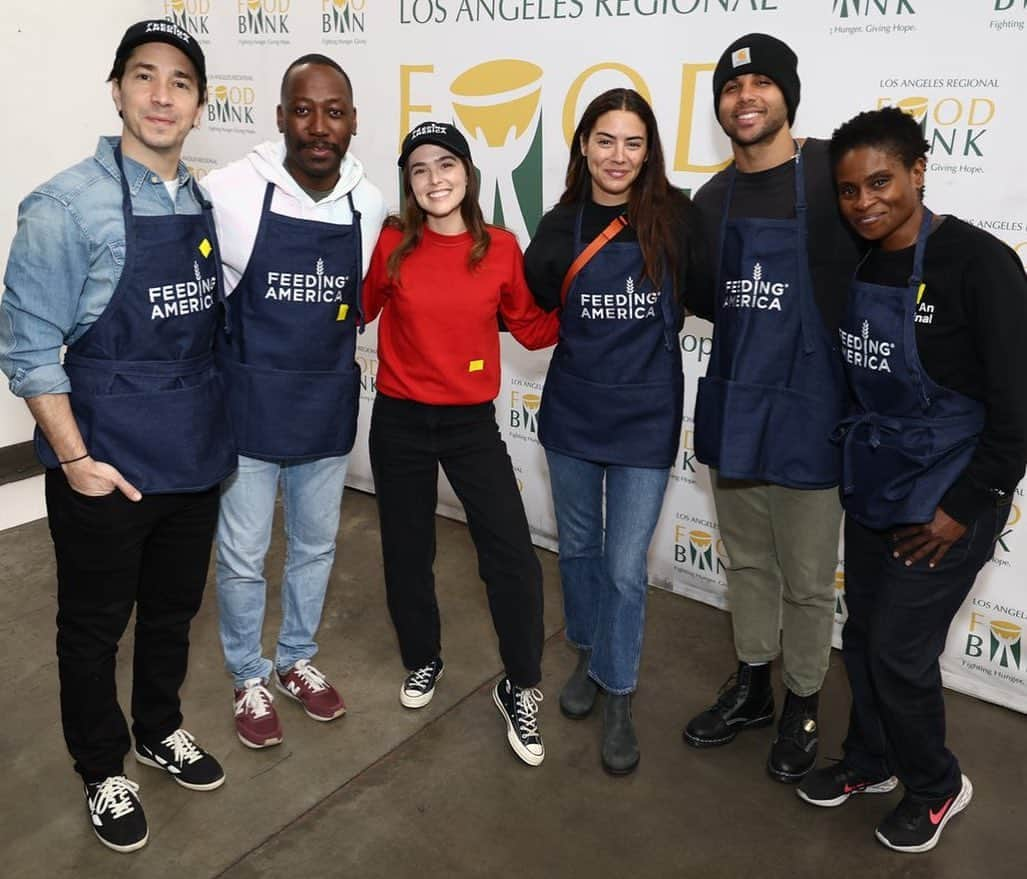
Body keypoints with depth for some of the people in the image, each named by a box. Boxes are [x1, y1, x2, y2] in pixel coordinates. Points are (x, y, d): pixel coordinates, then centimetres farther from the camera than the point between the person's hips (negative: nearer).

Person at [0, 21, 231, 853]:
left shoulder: (209, 206, 4)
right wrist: (74, 460, -14)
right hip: (108, 468, -5)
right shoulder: (67, 206, -14)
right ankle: (104, 772, 35)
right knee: (94, 627, 13)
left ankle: (161, 730, 45)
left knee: (174, 612, 21)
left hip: (197, 461, 5)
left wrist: (215, 424, 10)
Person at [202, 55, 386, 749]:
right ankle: (250, 678, 33)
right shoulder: (230, 192, -15)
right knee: (243, 557, 9)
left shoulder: (370, 205, -2)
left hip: (329, 407, 4)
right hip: (249, 405, -3)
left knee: (316, 548, 18)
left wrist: (333, 361, 11)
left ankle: (296, 660, 41)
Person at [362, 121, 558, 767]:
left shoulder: (500, 248, -4)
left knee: (513, 556, -5)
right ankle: (424, 660, 40)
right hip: (400, 421, 1)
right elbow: (357, 312, 6)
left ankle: (521, 689, 16)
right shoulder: (391, 245, -5)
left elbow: (532, 326, 5)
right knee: (408, 552, 14)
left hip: (472, 422, 0)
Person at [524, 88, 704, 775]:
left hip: (645, 415, -2)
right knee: (579, 548, 17)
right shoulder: (561, 225, -2)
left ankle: (619, 701, 21)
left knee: (626, 567, 1)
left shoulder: (676, 218, -8)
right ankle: (590, 657, 42)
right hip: (573, 410, 3)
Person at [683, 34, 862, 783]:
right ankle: (752, 686, 38)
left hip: (805, 412, -5)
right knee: (747, 563, 19)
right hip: (731, 409, 5)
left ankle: (803, 708, 31)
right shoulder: (713, 199, 7)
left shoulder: (833, 171, -10)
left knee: (806, 580, 9)